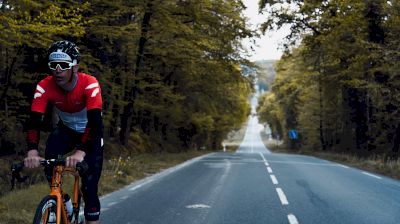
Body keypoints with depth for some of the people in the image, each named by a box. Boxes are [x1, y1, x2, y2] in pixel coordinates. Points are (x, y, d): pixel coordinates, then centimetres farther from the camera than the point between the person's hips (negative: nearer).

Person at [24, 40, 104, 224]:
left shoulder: (89, 84, -34)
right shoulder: (44, 86, -25)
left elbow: (95, 122, -43)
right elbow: (34, 120, -31)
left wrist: (81, 152, -57)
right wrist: (32, 151, -49)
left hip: (90, 133, -3)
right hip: (66, 129, 3)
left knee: (89, 186, -14)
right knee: (50, 157, -27)